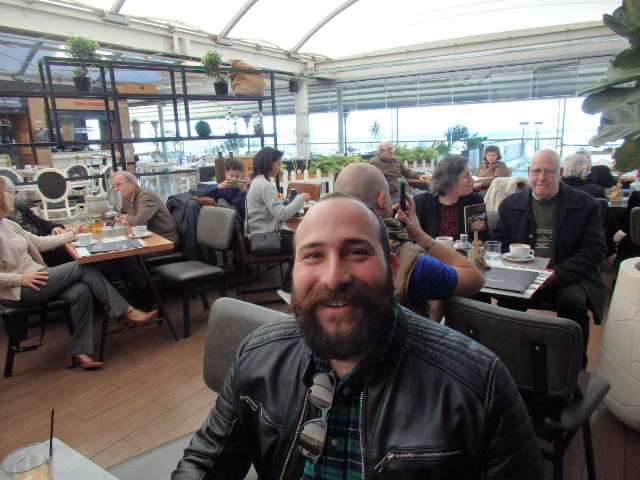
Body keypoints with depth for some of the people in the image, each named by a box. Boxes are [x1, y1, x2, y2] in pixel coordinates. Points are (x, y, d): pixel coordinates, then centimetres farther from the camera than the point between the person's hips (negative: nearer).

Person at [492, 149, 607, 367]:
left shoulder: (585, 204, 4)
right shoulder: (510, 204, 11)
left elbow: (594, 251, -3)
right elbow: (499, 244, 9)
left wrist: (557, 275, -18)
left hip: (569, 277, -1)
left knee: (573, 301, -32)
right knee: (508, 300, -30)